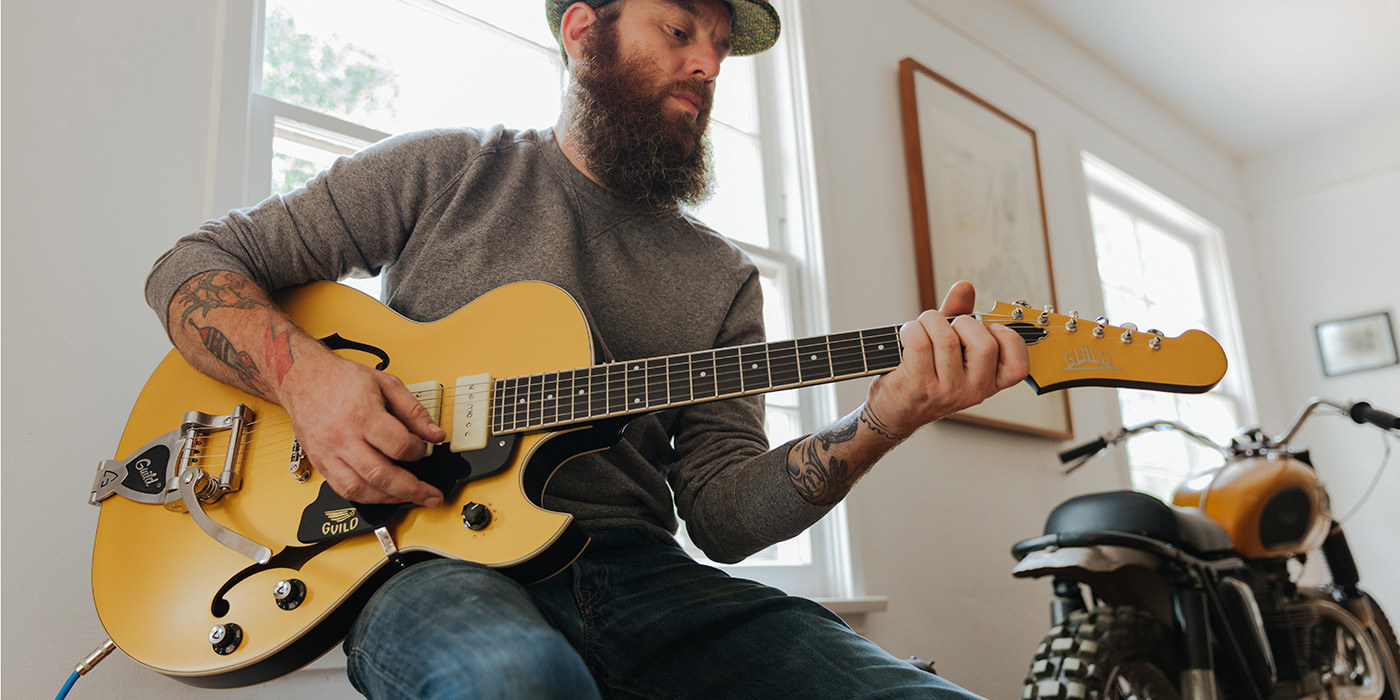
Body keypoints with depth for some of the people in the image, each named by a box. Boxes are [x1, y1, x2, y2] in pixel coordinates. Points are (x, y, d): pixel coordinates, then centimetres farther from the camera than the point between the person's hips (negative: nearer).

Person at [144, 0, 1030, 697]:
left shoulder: (722, 281, 13)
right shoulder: (445, 174, 7)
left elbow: (722, 512, 5)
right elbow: (193, 264, 9)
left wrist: (879, 424, -12)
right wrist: (303, 375, -12)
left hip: (633, 571, 4)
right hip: (435, 558, -3)